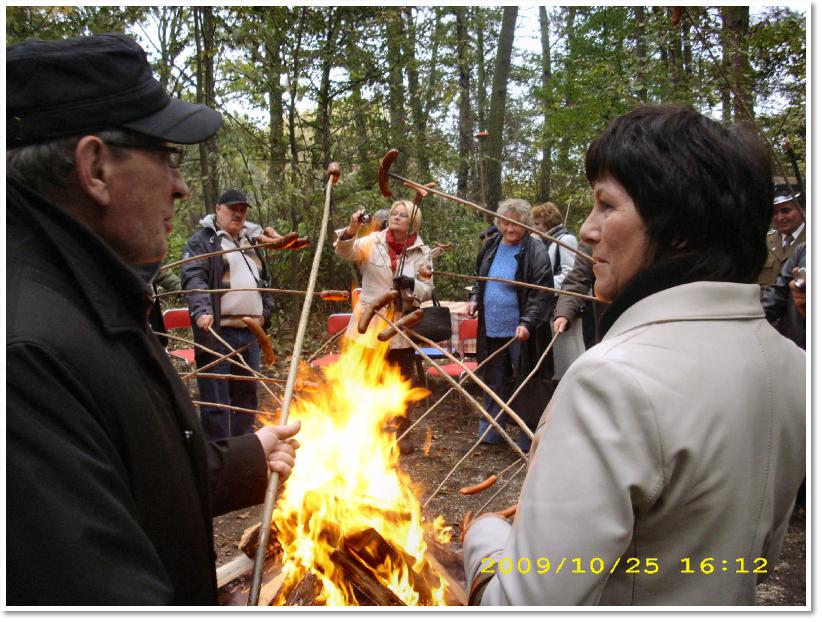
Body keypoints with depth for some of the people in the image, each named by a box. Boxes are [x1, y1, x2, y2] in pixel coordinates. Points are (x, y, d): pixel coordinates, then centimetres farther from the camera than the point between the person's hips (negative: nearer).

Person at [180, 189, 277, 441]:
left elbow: (264, 281, 28)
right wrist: (201, 311, -31)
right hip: (217, 332, -7)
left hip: (250, 333, 7)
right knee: (216, 402, -4)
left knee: (247, 397, 15)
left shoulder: (251, 243, 22)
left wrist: (266, 311, 12)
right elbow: (193, 279, -15)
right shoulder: (201, 241, 0)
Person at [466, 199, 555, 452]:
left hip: (520, 332, -6)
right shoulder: (490, 247, 8)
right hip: (492, 329, 6)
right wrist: (474, 298, 6)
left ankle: (528, 438, 18)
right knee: (495, 380, 18)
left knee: (527, 384, 3)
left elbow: (542, 294, -16)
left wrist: (528, 323, -25)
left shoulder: (535, 252, -12)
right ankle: (490, 431, 31)